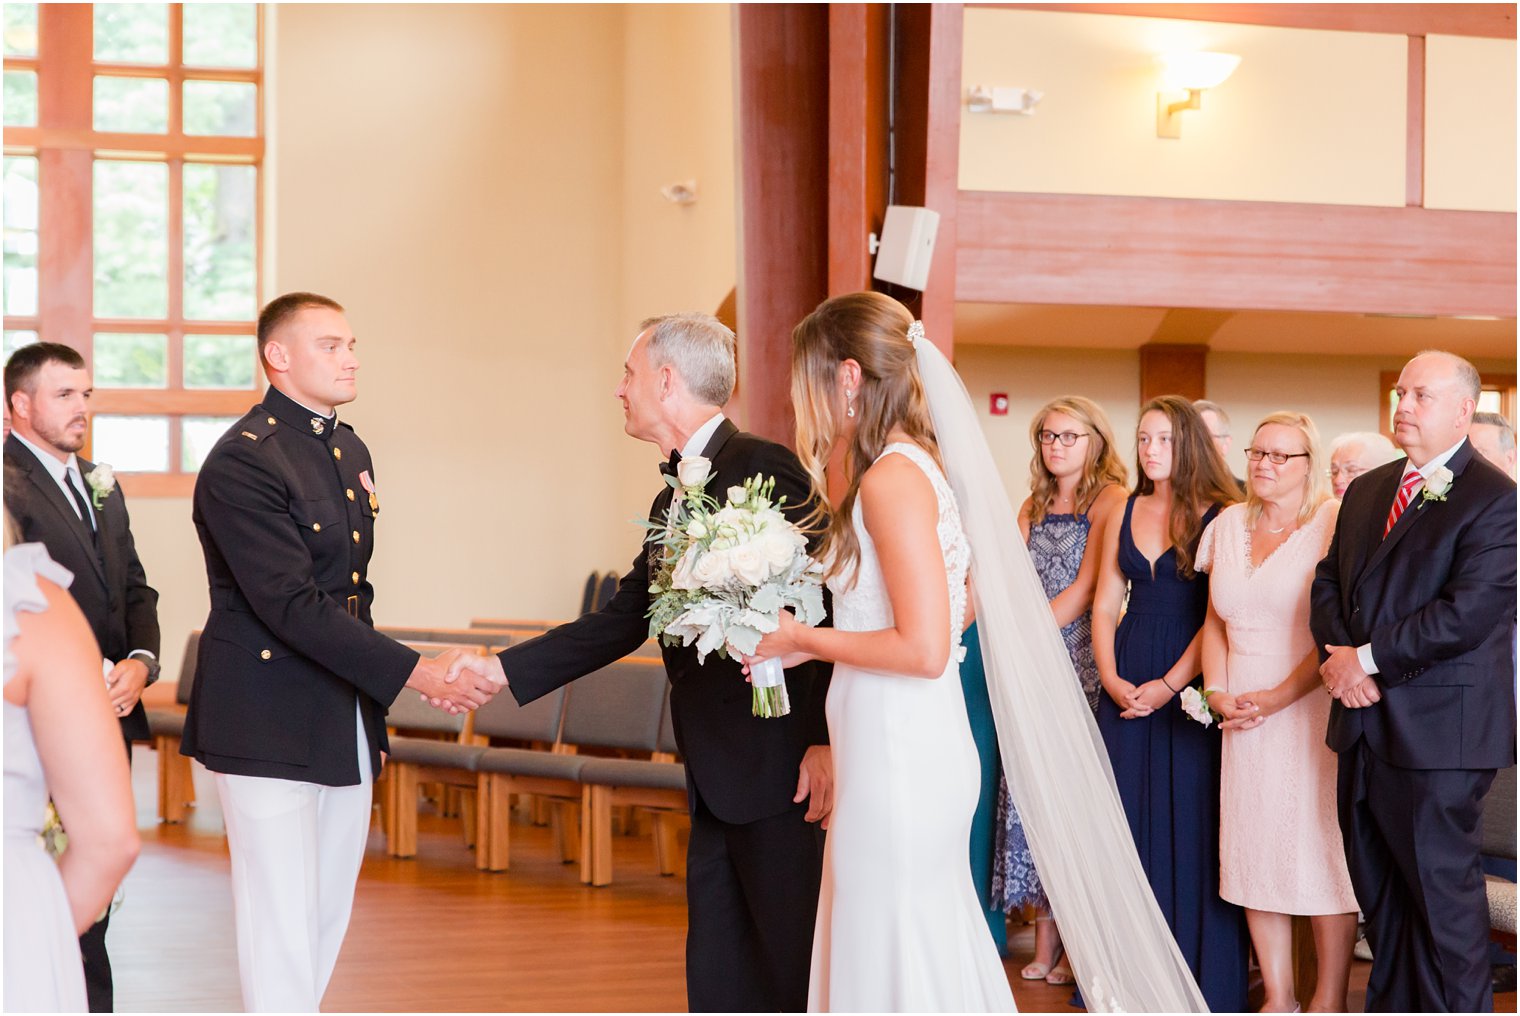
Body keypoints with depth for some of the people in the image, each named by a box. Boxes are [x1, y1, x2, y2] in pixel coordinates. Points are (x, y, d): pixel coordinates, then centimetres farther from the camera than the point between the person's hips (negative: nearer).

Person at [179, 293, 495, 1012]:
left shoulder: (351, 452, 14)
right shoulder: (242, 461, -15)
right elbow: (292, 604, -22)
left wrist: (369, 694, 16)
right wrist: (414, 674, -24)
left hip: (347, 727, 9)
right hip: (271, 728, -8)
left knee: (328, 914, 11)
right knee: (281, 925, -7)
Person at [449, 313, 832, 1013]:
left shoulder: (764, 468, -12)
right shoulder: (671, 501, 17)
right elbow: (621, 622, 18)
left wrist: (824, 742, -22)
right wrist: (505, 668, 13)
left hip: (778, 765, -9)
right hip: (716, 777, 9)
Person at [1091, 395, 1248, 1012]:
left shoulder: (1217, 517, -6)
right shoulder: (1126, 514, 10)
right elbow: (1105, 605, 10)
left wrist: (1169, 685, -16)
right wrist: (1111, 677, -4)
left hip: (1190, 682, -5)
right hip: (1126, 682, 5)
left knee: (1187, 817, -1)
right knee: (1127, 815, 7)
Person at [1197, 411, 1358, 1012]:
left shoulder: (1336, 524, -7)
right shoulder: (1230, 524, 11)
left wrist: (1279, 697, -15)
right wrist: (1217, 691, 2)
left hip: (1313, 711, -5)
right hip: (1245, 717, 5)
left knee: (1320, 849, -2)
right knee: (1255, 852, 5)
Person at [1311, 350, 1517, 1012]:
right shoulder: (1366, 491, 16)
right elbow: (1329, 583, 16)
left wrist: (1368, 658, -16)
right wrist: (1339, 657, -5)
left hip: (1437, 732, -8)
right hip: (1365, 726, 8)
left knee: (1442, 888, -2)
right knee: (1378, 889, 14)